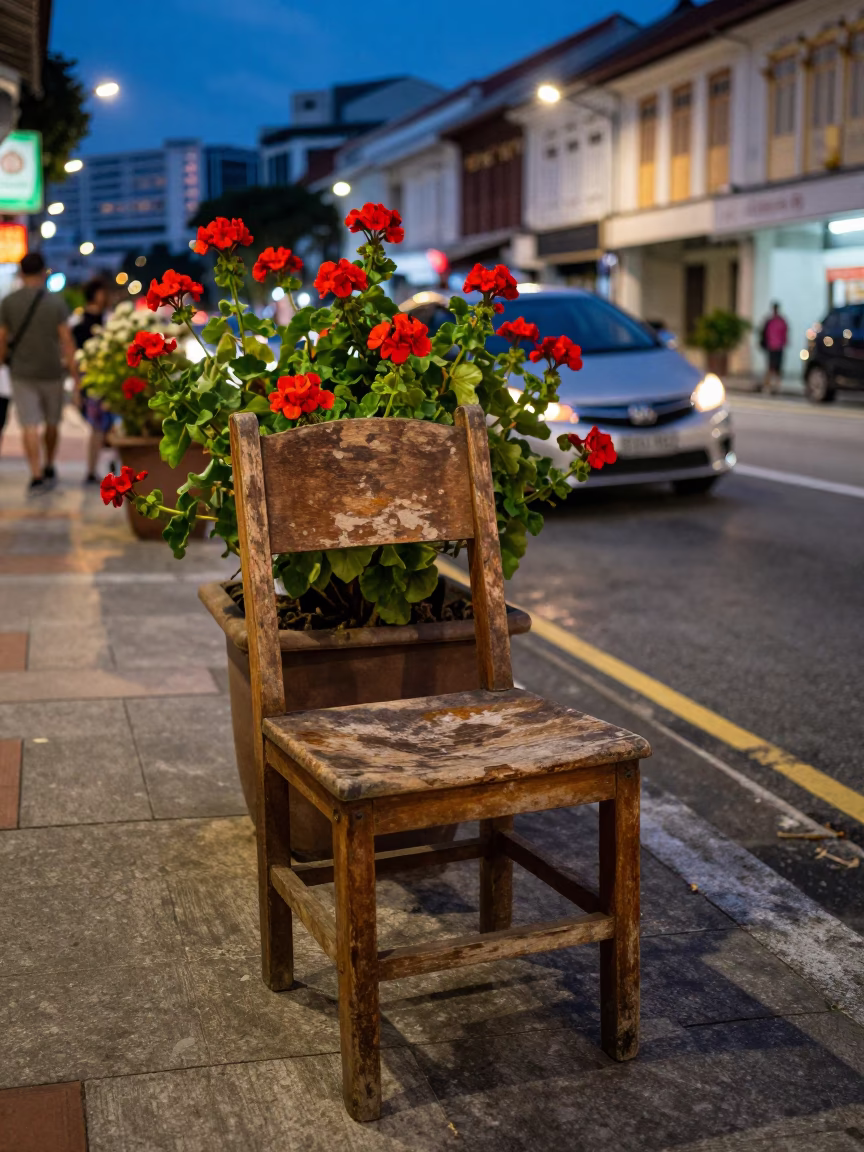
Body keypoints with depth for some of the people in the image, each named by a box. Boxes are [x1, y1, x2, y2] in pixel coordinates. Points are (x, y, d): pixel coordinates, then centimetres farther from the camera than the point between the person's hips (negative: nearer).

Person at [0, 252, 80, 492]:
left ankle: (37, 475, -12)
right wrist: (74, 374, -5)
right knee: (52, 423, 17)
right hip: (51, 371, 0)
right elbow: (66, 340, -9)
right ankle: (49, 469, 28)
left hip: (21, 373, 0)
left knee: (30, 425, -2)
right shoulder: (56, 301, -7)